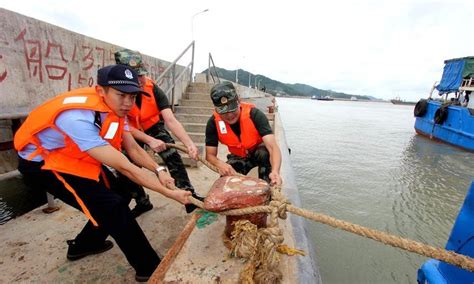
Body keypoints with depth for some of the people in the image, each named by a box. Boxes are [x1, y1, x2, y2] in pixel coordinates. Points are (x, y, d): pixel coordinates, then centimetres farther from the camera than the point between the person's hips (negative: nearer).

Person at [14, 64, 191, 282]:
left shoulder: (113, 107, -12)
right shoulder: (78, 116, -37)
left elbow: (132, 148, -6)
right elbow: (124, 167, -38)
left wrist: (158, 171, -21)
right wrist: (169, 193, -34)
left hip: (78, 158, 8)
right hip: (43, 163, -8)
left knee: (120, 193, 7)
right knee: (112, 205, -19)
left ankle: (83, 245, 31)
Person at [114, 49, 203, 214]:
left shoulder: (152, 88, -26)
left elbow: (171, 120, -33)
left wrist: (189, 144, -46)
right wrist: (150, 141, -35)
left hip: (154, 127, 0)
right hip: (131, 132, 1)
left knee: (172, 156, -19)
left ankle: (190, 197, -13)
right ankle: (142, 202, 27)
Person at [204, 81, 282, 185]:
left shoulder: (254, 114, -33)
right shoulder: (213, 122, -23)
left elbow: (273, 147, -41)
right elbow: (210, 155, -18)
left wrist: (275, 171, -60)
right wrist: (220, 164, -42)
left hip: (259, 151, -2)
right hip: (239, 157, 3)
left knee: (265, 153, -36)